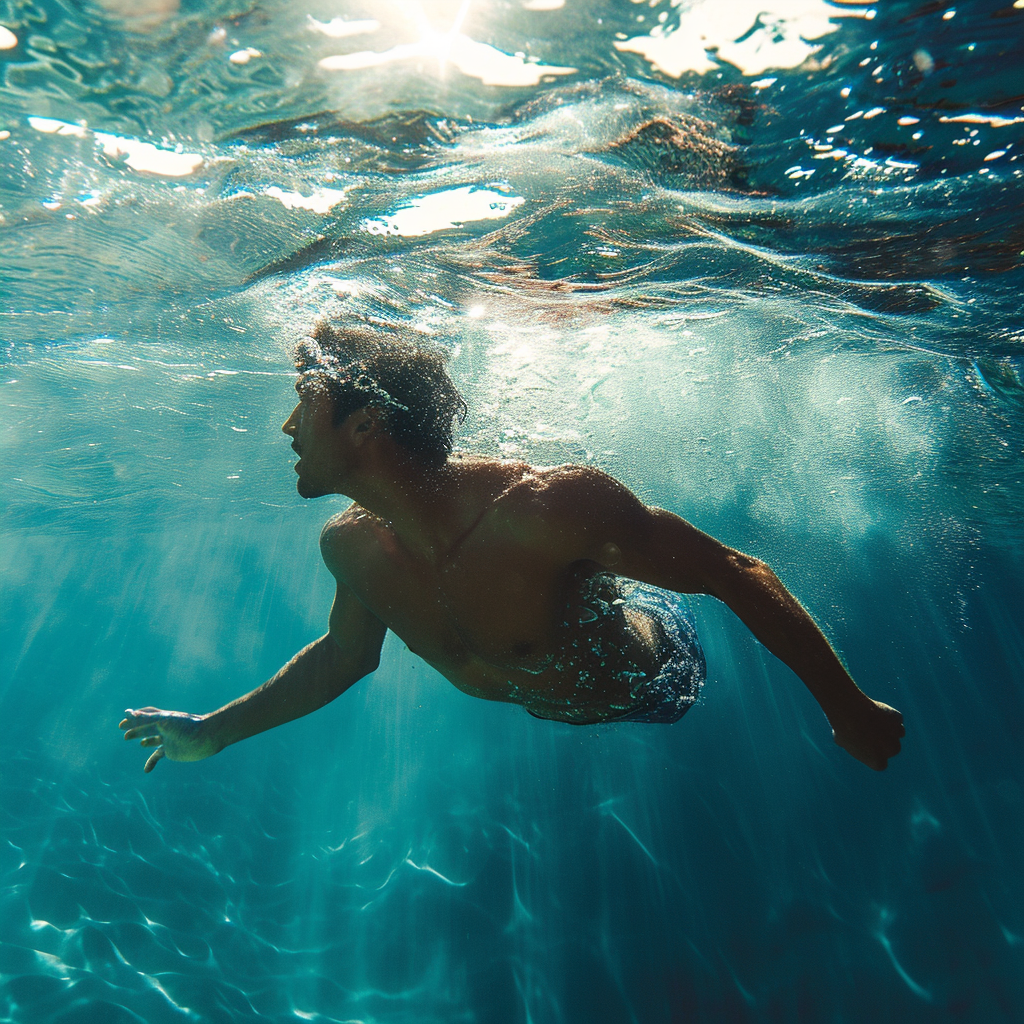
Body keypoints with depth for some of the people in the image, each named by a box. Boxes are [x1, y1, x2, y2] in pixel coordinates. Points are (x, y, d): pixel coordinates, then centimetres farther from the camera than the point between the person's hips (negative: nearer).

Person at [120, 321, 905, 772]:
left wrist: (847, 708, -23)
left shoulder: (549, 507, -46)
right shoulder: (353, 545, -24)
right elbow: (344, 655, -3)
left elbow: (739, 574, -34)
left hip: (658, 679, -3)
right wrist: (212, 733, 4)